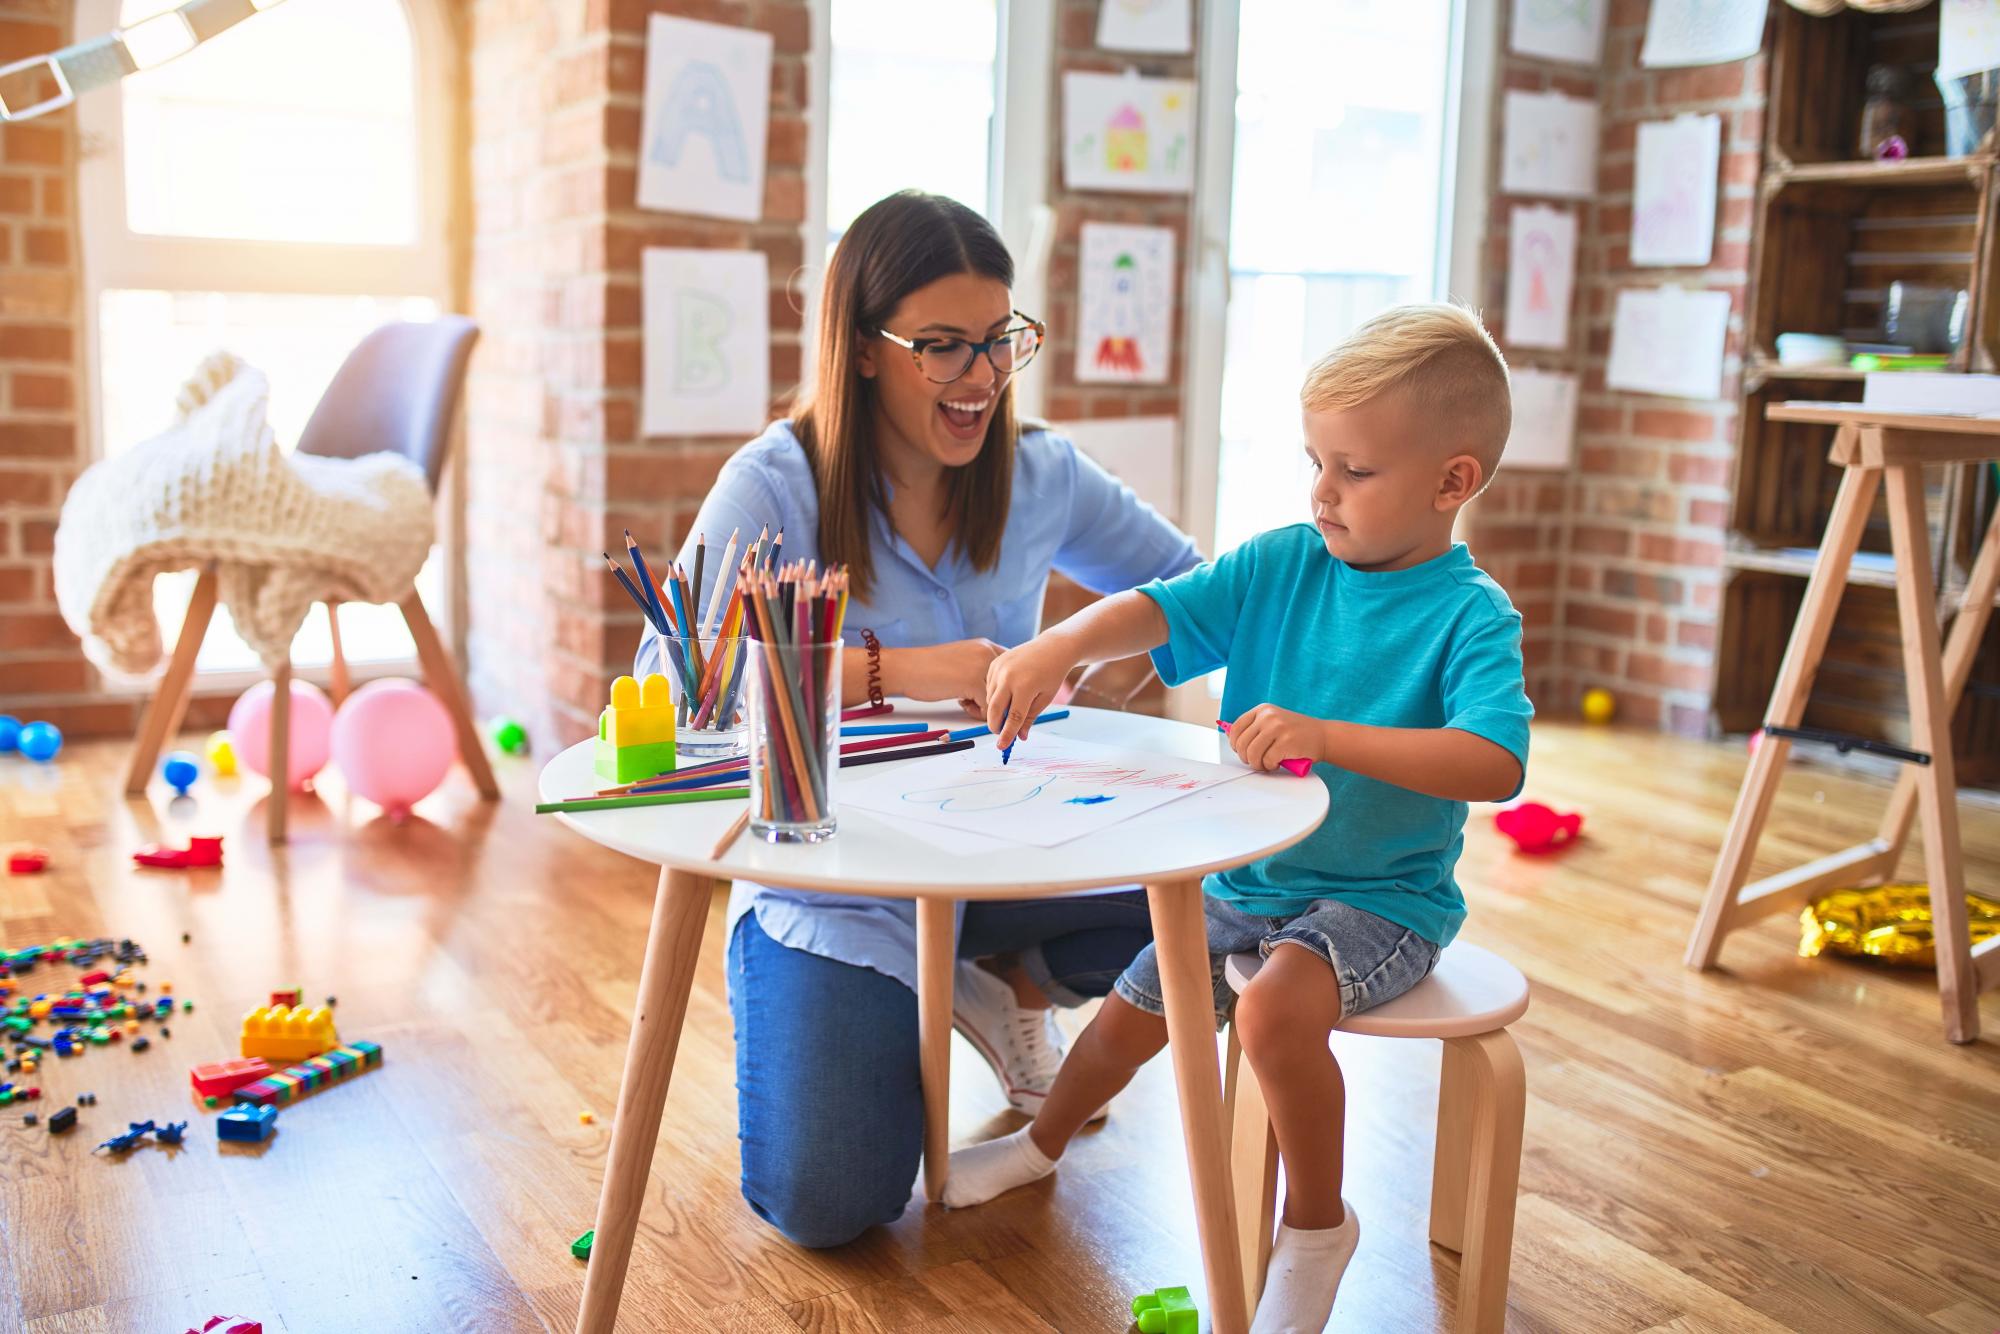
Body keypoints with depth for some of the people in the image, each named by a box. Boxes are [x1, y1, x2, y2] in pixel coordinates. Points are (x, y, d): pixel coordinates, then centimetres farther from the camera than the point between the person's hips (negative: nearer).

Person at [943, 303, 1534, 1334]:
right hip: (1244, 875, 6)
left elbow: (1496, 764, -32)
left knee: (1274, 1006, -32)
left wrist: (1325, 736, -40)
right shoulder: (1280, 566, -3)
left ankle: (1317, 1224, -5)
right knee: (1132, 1009, 16)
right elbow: (1156, 609, -8)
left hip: (1381, 896, -6)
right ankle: (1042, 1143, 48)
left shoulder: (1469, 615, -18)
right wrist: (1061, 644, -29)